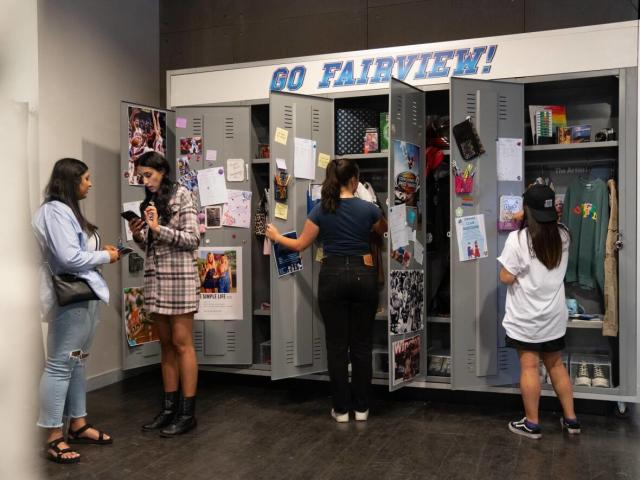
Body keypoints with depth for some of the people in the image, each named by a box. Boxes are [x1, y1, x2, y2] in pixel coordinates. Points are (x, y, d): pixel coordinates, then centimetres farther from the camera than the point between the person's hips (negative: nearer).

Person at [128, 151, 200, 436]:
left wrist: (159, 228, -18)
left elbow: (192, 239, -10)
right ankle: (169, 407, 16)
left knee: (181, 343, -4)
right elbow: (149, 246, 17)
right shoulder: (149, 202, 16)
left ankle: (187, 413, 2)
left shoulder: (181, 195, -4)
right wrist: (138, 236, -2)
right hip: (155, 277, 7)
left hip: (179, 276, -6)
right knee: (166, 344, 9)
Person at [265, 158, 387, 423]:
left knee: (337, 345, 6)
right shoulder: (368, 208, 0)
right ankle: (361, 407, 16)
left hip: (333, 276, 0)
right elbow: (384, 229, 21)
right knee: (361, 344, 8)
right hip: (363, 275, 0)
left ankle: (341, 408, 12)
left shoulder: (320, 210, -2)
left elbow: (301, 244, 4)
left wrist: (276, 237, 21)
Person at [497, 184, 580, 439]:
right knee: (556, 365, 17)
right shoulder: (562, 235, -1)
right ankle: (571, 419, 26)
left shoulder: (517, 238, -18)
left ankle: (531, 423, 14)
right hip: (554, 315, 5)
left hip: (526, 317, -5)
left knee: (529, 367, 4)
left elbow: (506, 278, -17)